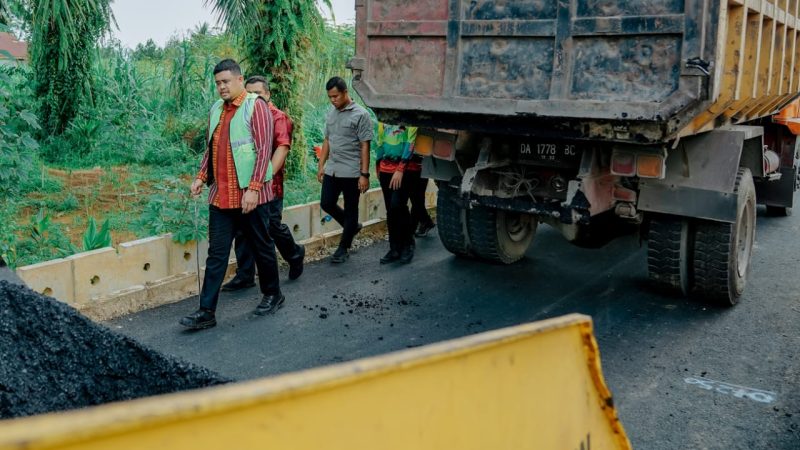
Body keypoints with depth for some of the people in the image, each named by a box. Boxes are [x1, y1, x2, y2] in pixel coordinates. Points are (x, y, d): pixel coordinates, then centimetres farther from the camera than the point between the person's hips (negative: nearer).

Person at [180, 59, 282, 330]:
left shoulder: (256, 106, -8)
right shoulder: (216, 109, 13)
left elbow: (265, 148, -14)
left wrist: (253, 188, -20)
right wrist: (201, 176, 7)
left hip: (250, 195, -5)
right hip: (220, 194, 6)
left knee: (262, 247, 10)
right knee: (216, 254, 4)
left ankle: (273, 295, 30)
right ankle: (206, 312, 6)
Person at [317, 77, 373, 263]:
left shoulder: (360, 115, -10)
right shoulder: (331, 114, 9)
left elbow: (365, 146, -12)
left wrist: (364, 174, -15)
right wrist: (321, 165, 13)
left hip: (351, 172, -6)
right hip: (332, 170, 6)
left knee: (350, 210, 4)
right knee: (326, 204, 7)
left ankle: (343, 248, 16)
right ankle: (352, 226, 30)